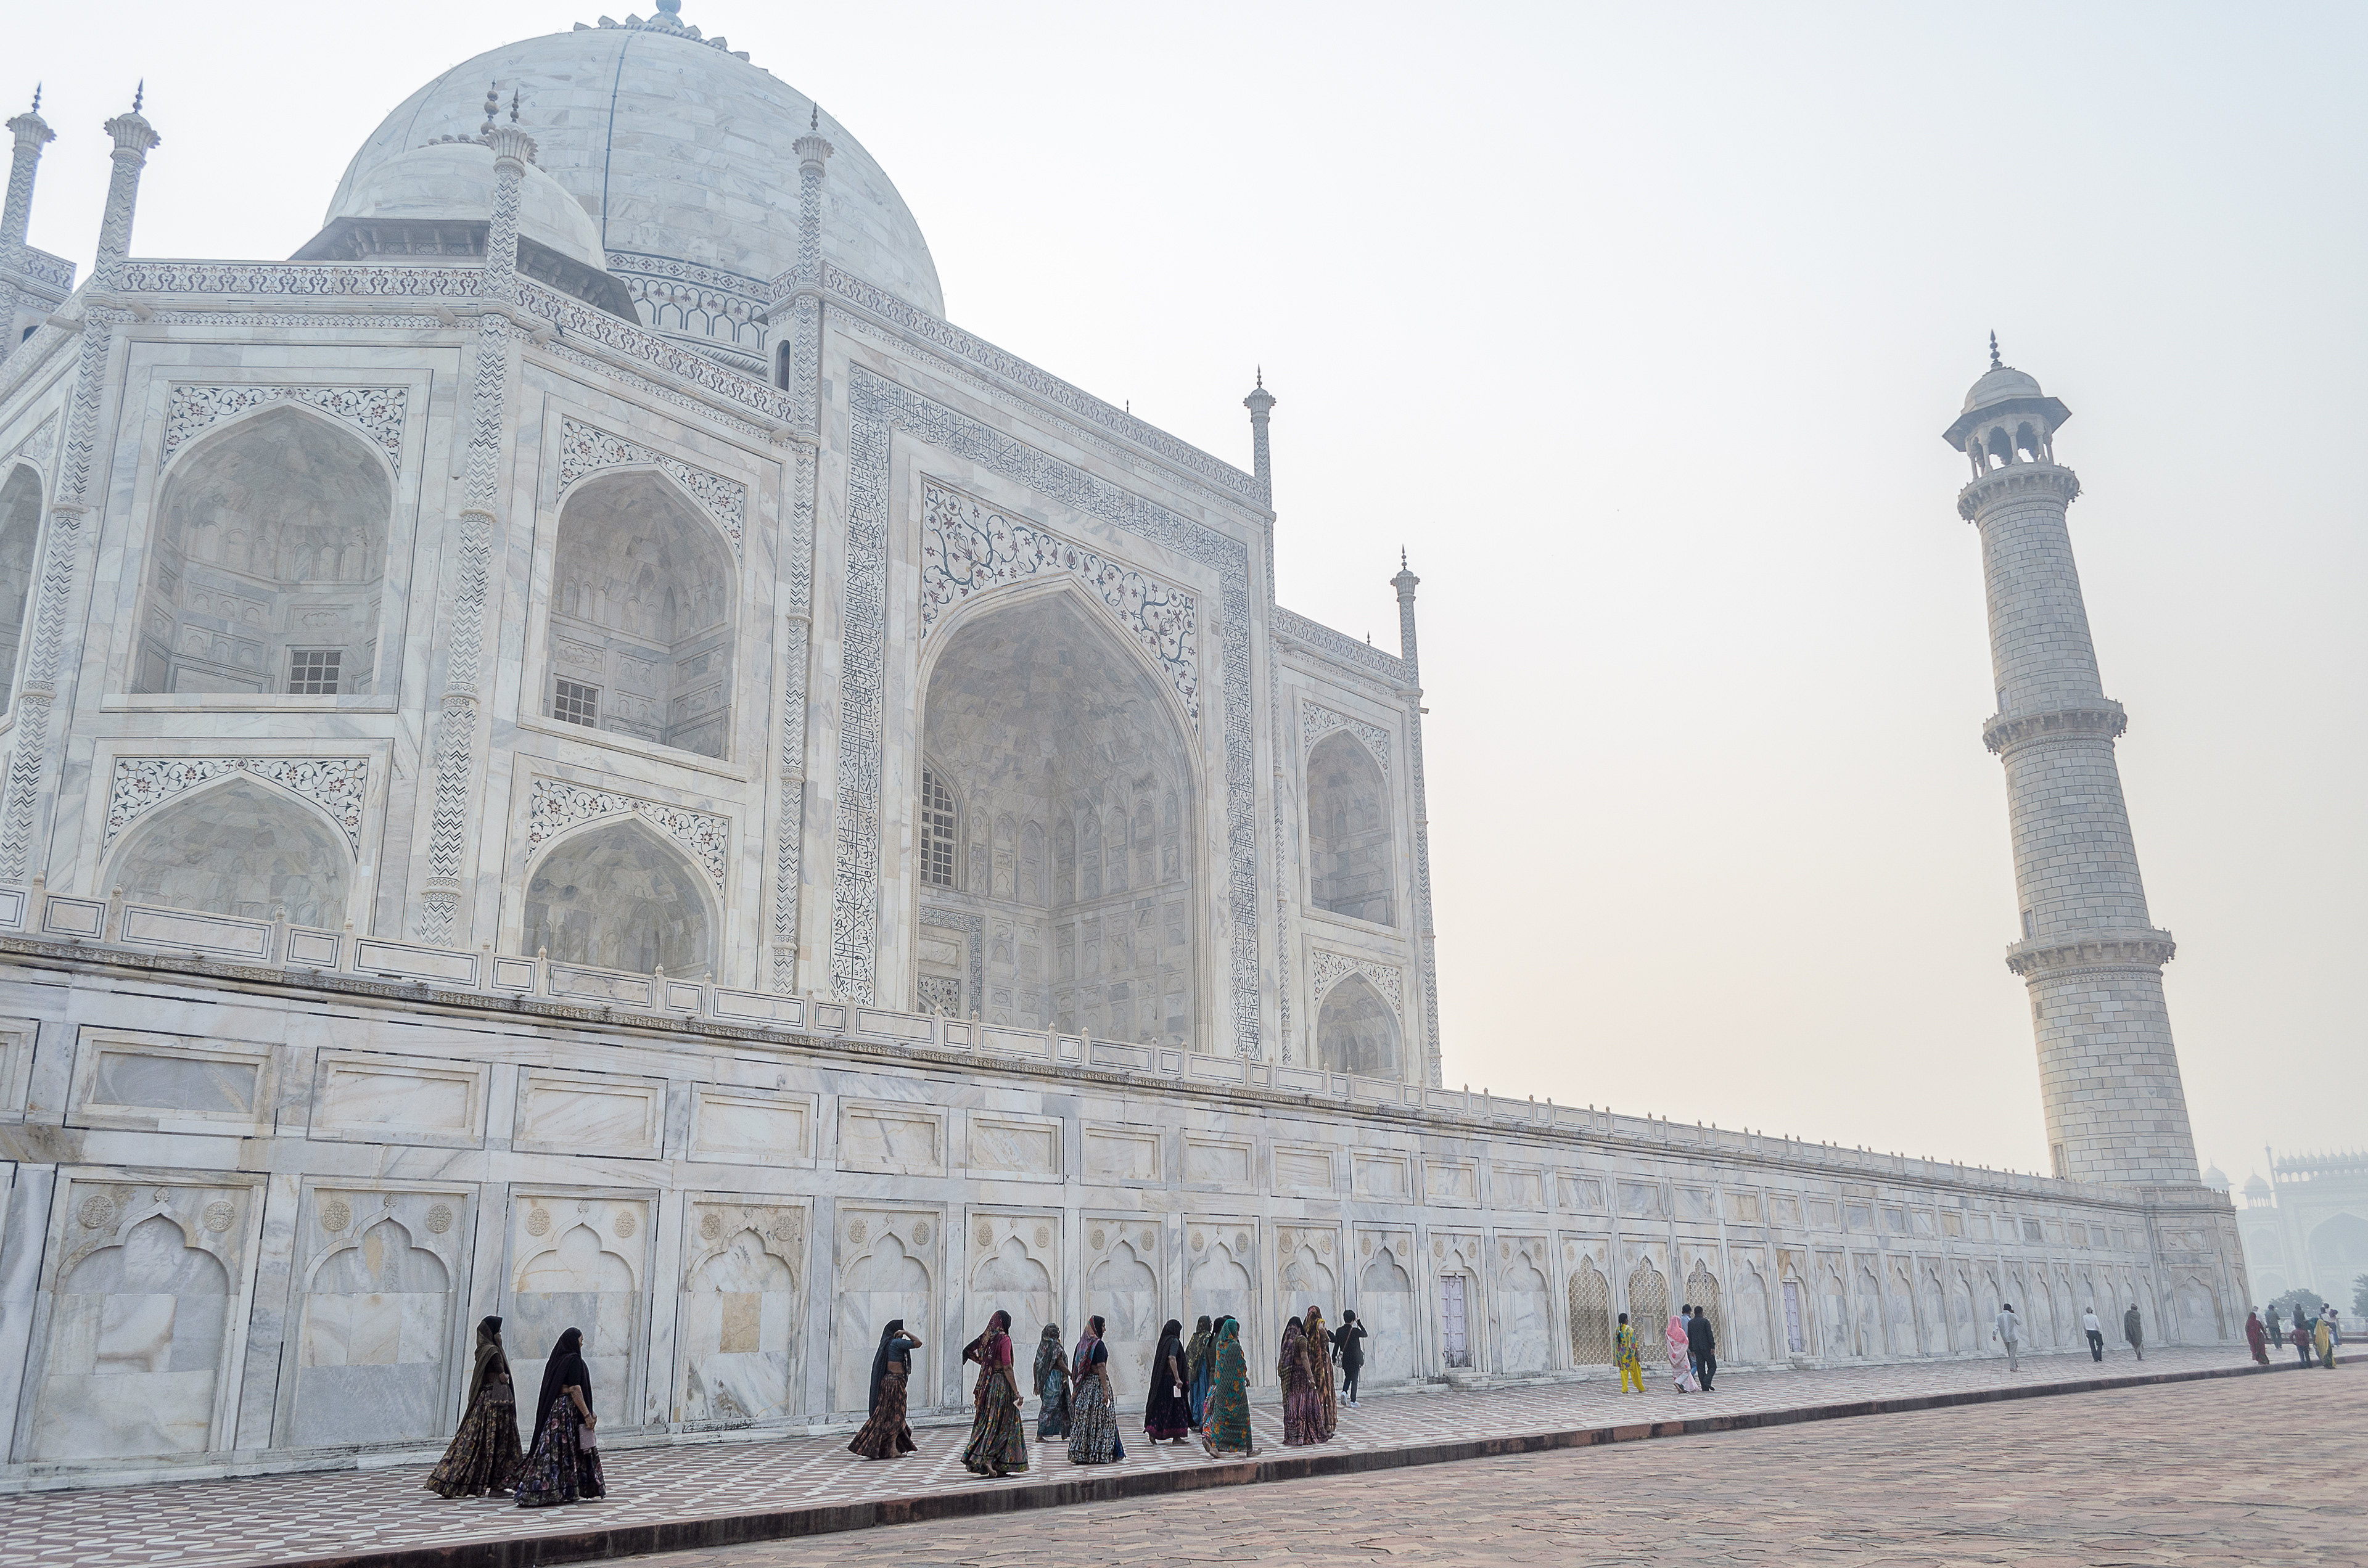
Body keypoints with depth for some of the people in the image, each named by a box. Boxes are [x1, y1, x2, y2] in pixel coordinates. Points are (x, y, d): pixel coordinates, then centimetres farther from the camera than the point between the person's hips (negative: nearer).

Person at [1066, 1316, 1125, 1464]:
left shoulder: (1081, 1344, 11)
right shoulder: (1098, 1344, -12)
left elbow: (1075, 1366, 13)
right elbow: (1101, 1367, -19)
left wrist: (1077, 1383, 18)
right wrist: (1105, 1389, -20)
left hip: (1084, 1385, 7)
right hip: (1097, 1382, -7)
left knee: (1083, 1418, 7)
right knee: (1099, 1418, -1)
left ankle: (1078, 1453, 7)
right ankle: (1098, 1454, 0)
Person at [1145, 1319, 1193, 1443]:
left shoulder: (1164, 1341, 14)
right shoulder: (1174, 1341, -10)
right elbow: (1172, 1359, -22)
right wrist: (1177, 1378, -24)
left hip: (1162, 1379, 8)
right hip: (1171, 1378, -8)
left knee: (1161, 1405, 9)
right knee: (1176, 1405, -1)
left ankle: (1152, 1430, -3)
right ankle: (1176, 1437, 2)